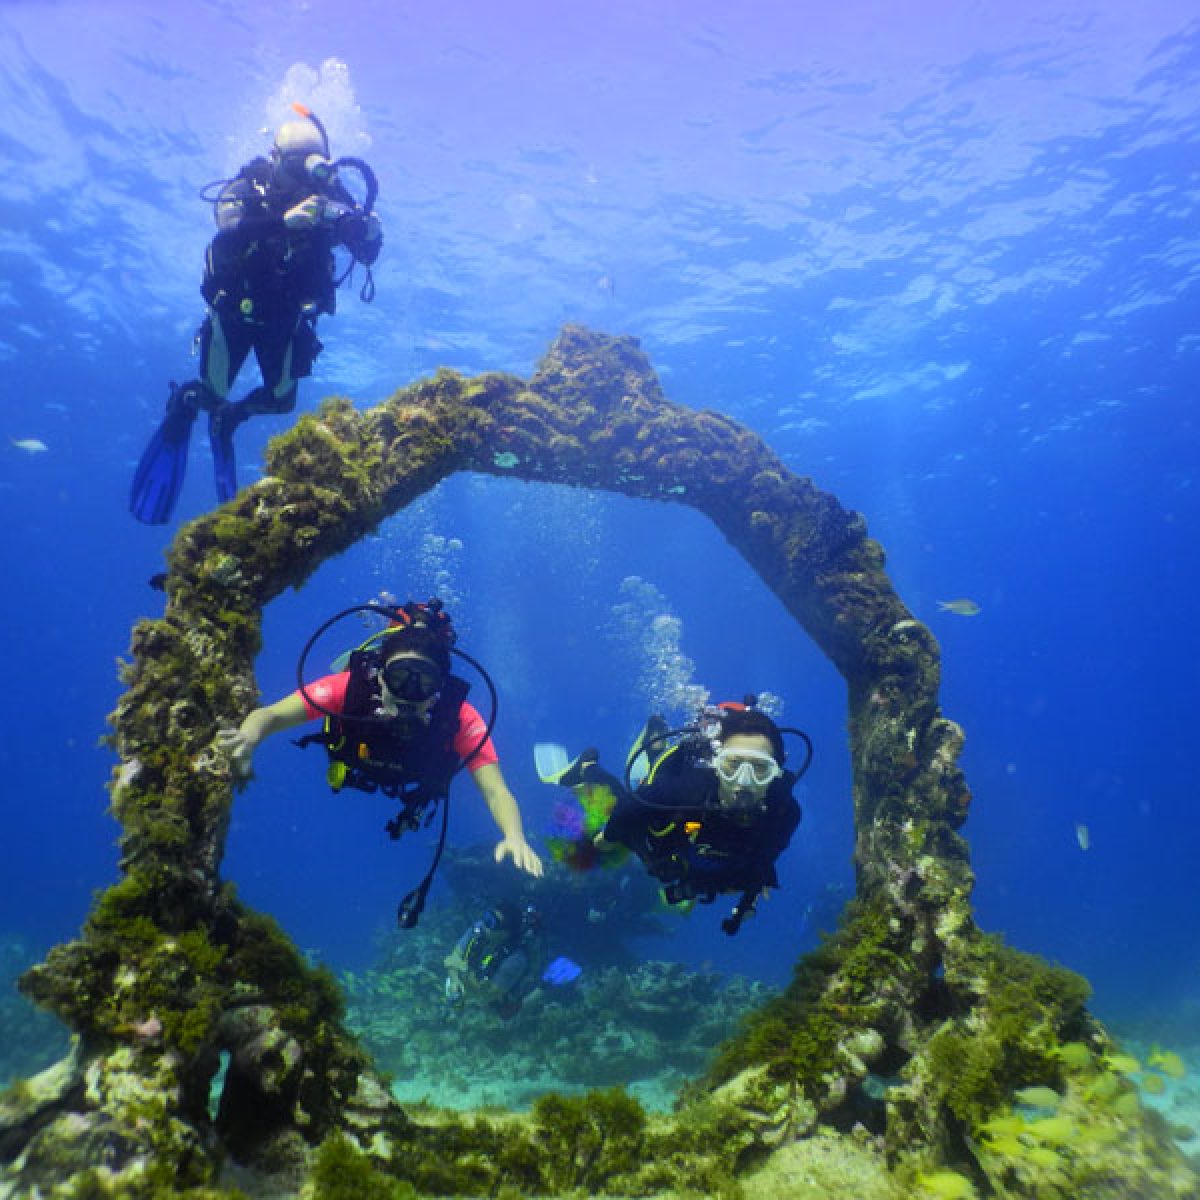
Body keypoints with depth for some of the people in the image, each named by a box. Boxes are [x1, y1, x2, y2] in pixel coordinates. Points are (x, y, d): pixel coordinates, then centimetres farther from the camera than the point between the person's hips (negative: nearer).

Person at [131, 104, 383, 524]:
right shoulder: (248, 188, -19)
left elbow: (368, 254, -19)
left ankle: (230, 417, 36)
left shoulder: (328, 198, -12)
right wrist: (284, 221, -54)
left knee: (281, 399, 4)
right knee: (211, 393, 1)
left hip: (285, 316, 3)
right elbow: (229, 232, -39)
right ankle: (184, 404, 39)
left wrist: (366, 227, -42)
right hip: (236, 308, -2)